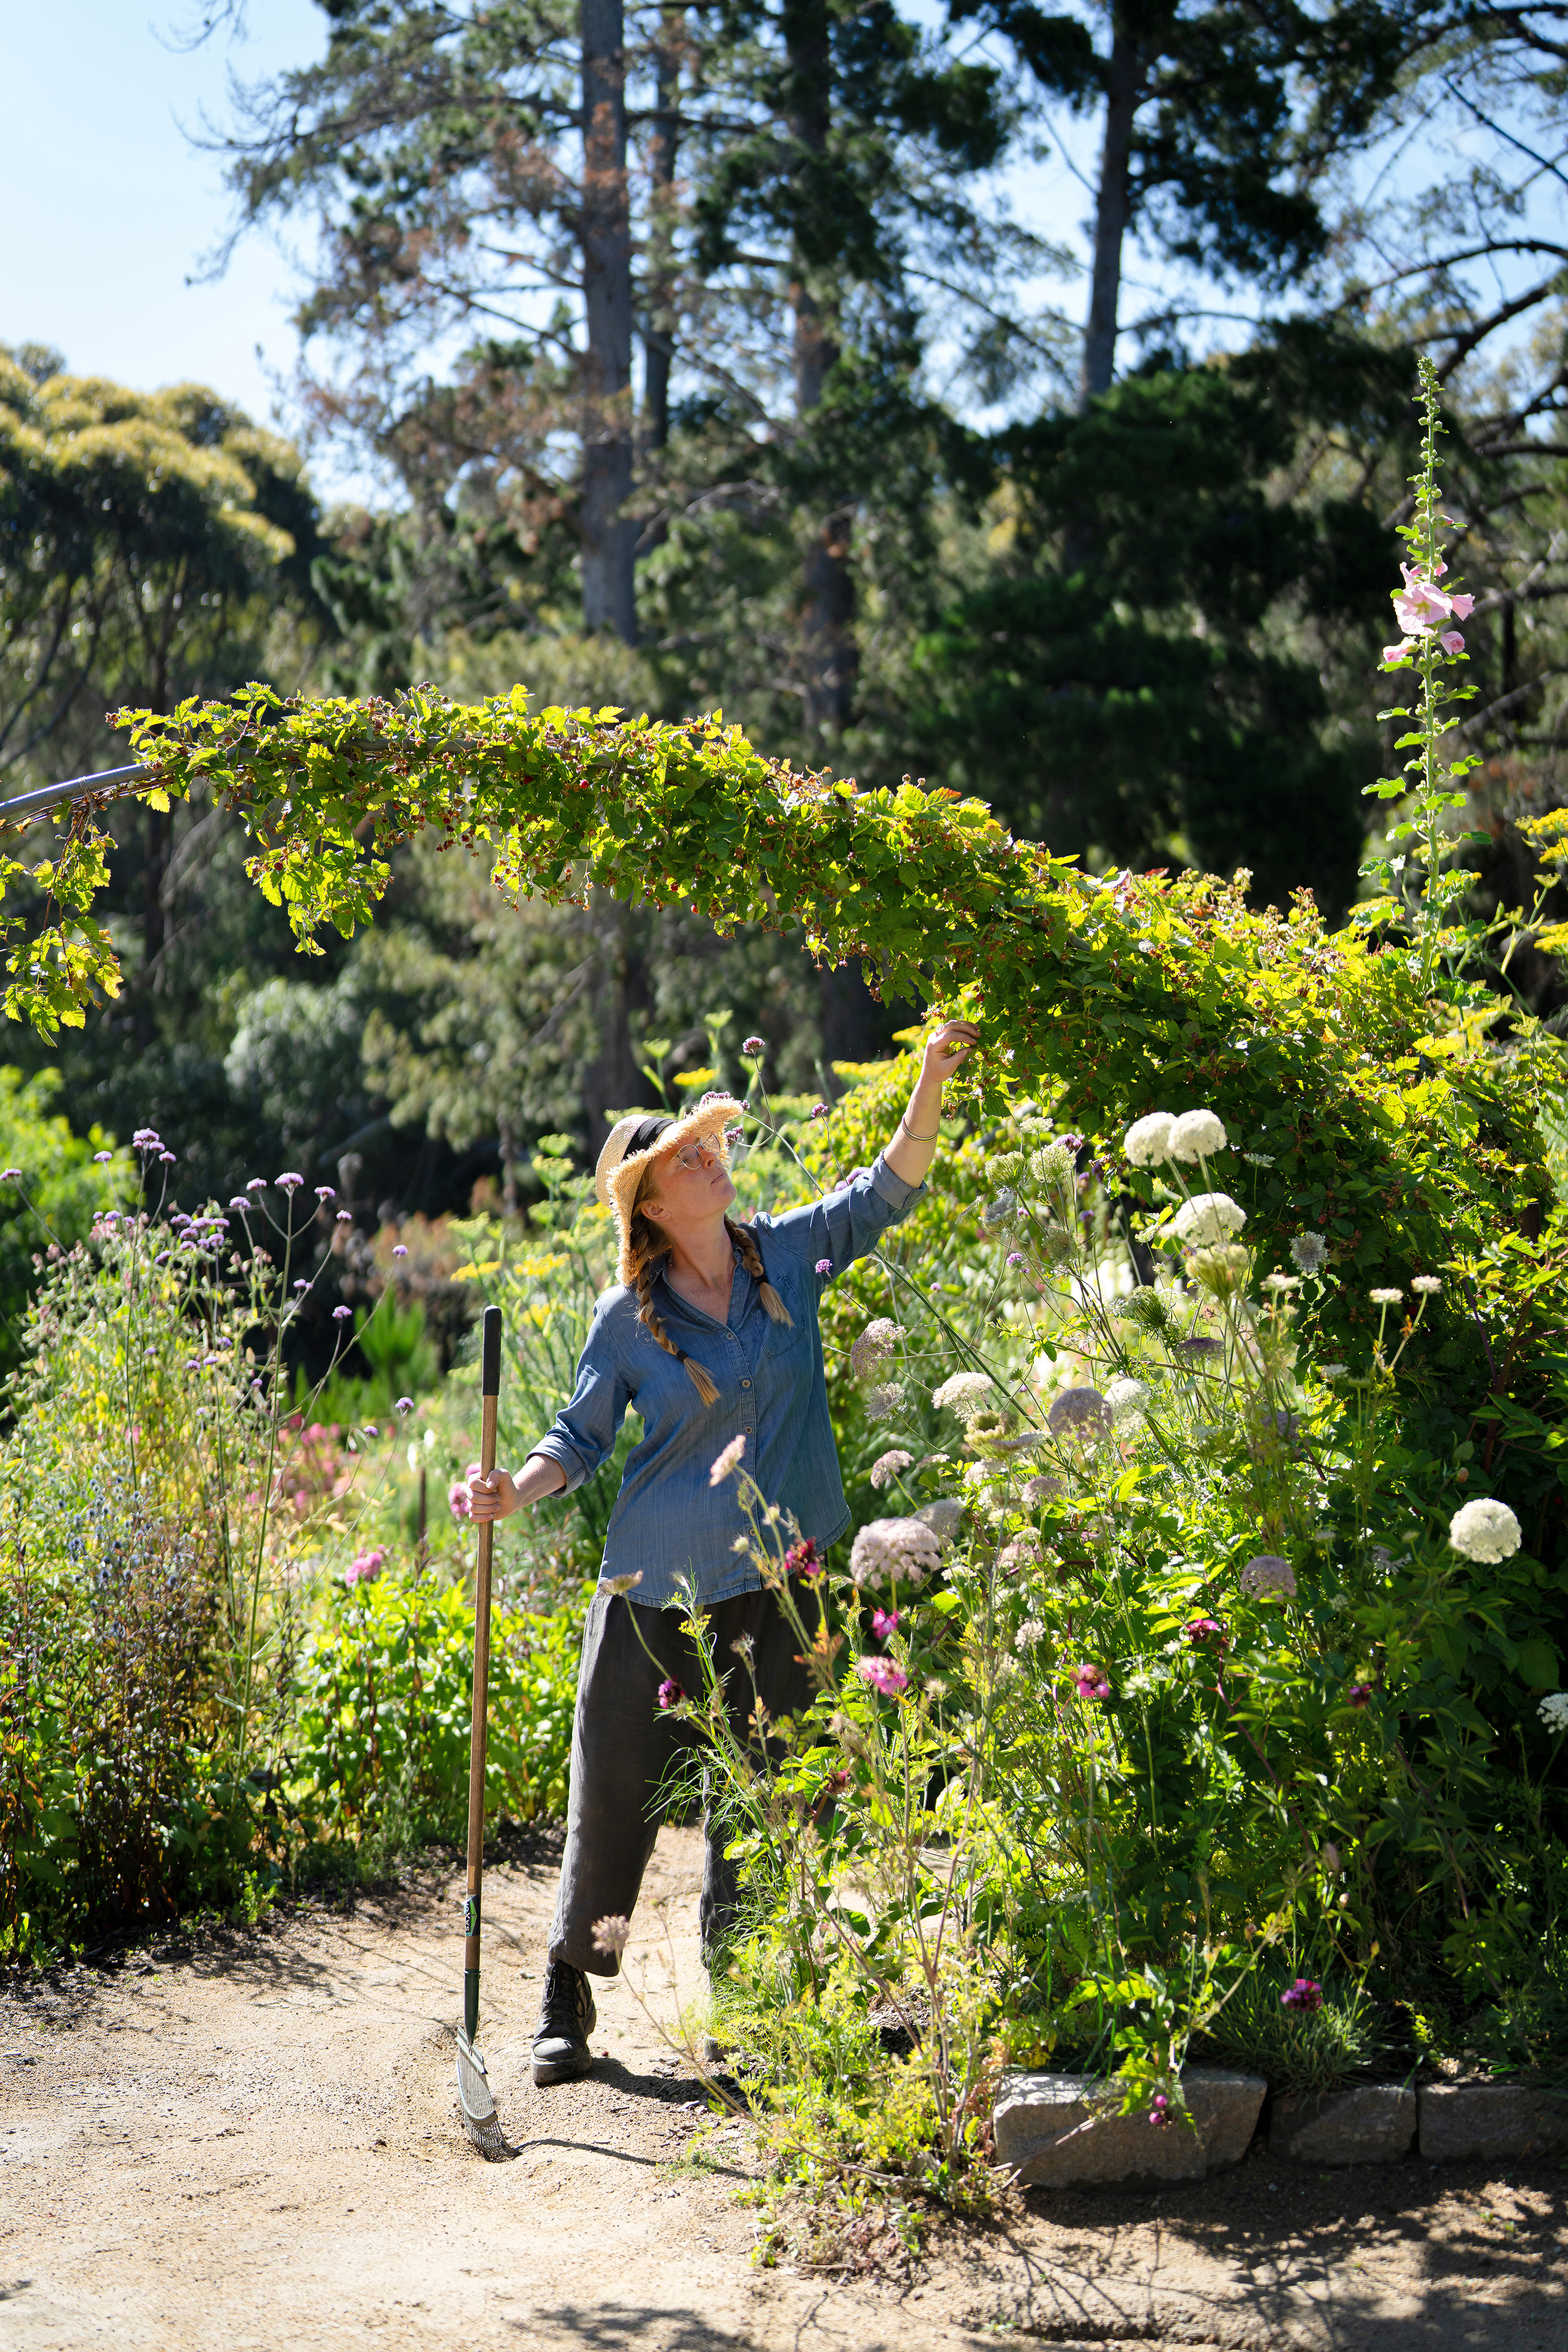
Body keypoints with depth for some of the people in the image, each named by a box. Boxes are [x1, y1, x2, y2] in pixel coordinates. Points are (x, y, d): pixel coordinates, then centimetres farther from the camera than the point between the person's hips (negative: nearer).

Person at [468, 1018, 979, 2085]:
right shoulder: (627, 1317, -3)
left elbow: (888, 1190, -1)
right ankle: (569, 1999, 18)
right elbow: (581, 1438, 1)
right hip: (657, 1591, -2)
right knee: (617, 1794, 2)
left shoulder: (789, 1256, 2)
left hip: (778, 1585, 2)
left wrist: (935, 1079, -13)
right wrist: (516, 1491, -17)